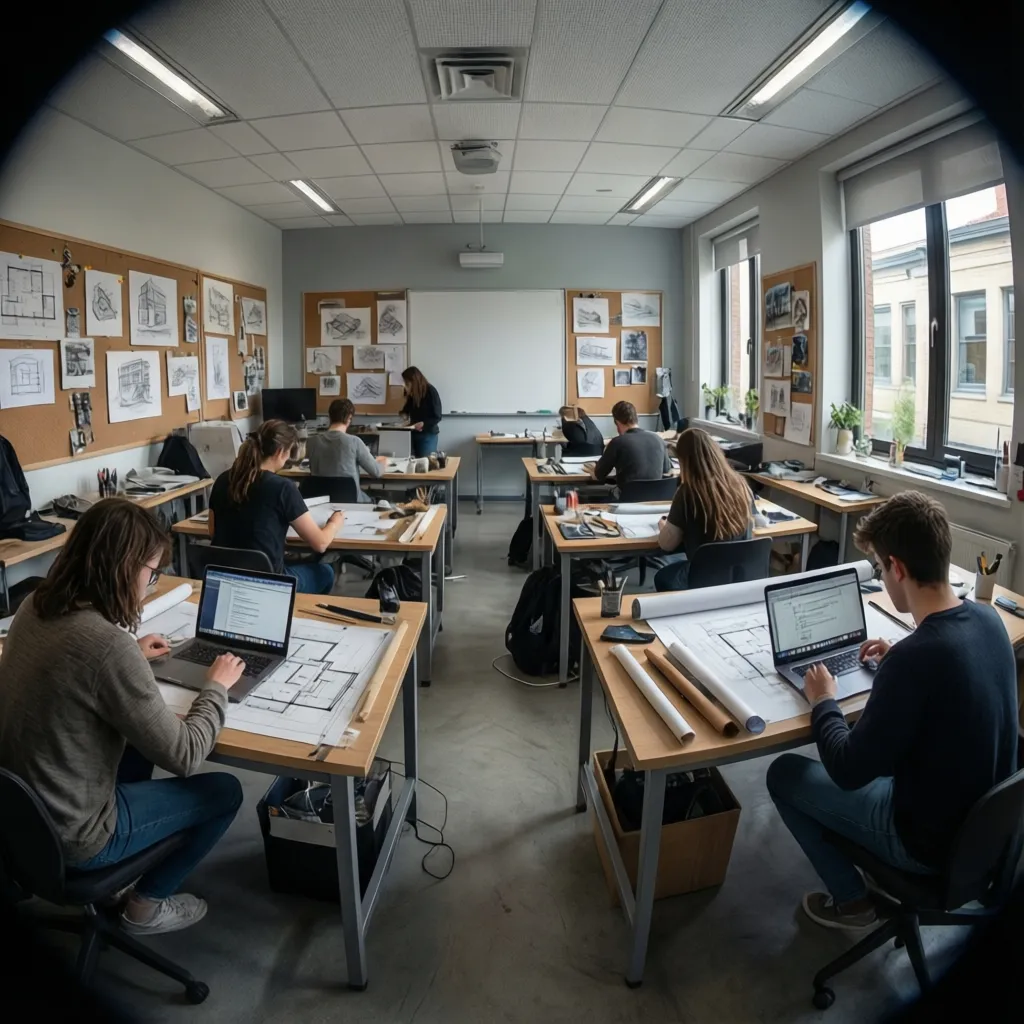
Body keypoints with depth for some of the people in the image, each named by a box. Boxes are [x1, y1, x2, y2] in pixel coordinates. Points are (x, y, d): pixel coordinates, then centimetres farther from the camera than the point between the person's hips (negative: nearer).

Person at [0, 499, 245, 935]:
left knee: (139, 745, 29)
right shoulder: (109, 644, -32)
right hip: (67, 836, -8)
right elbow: (184, 757, -23)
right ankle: (146, 905, 25)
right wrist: (217, 686, -9)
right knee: (224, 790, 9)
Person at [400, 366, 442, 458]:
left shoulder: (431, 391, -13)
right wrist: (404, 414, -2)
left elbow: (437, 417, -14)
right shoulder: (411, 393, 4)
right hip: (413, 433, 6)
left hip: (428, 435, -6)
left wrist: (423, 424, -29)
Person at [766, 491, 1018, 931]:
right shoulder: (987, 618, -10)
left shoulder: (913, 658, -35)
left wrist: (822, 702, -9)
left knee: (784, 773, 7)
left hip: (932, 841, -8)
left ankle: (852, 899, 20)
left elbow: (849, 772, -24)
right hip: (986, 820, 8)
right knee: (873, 743, 29)